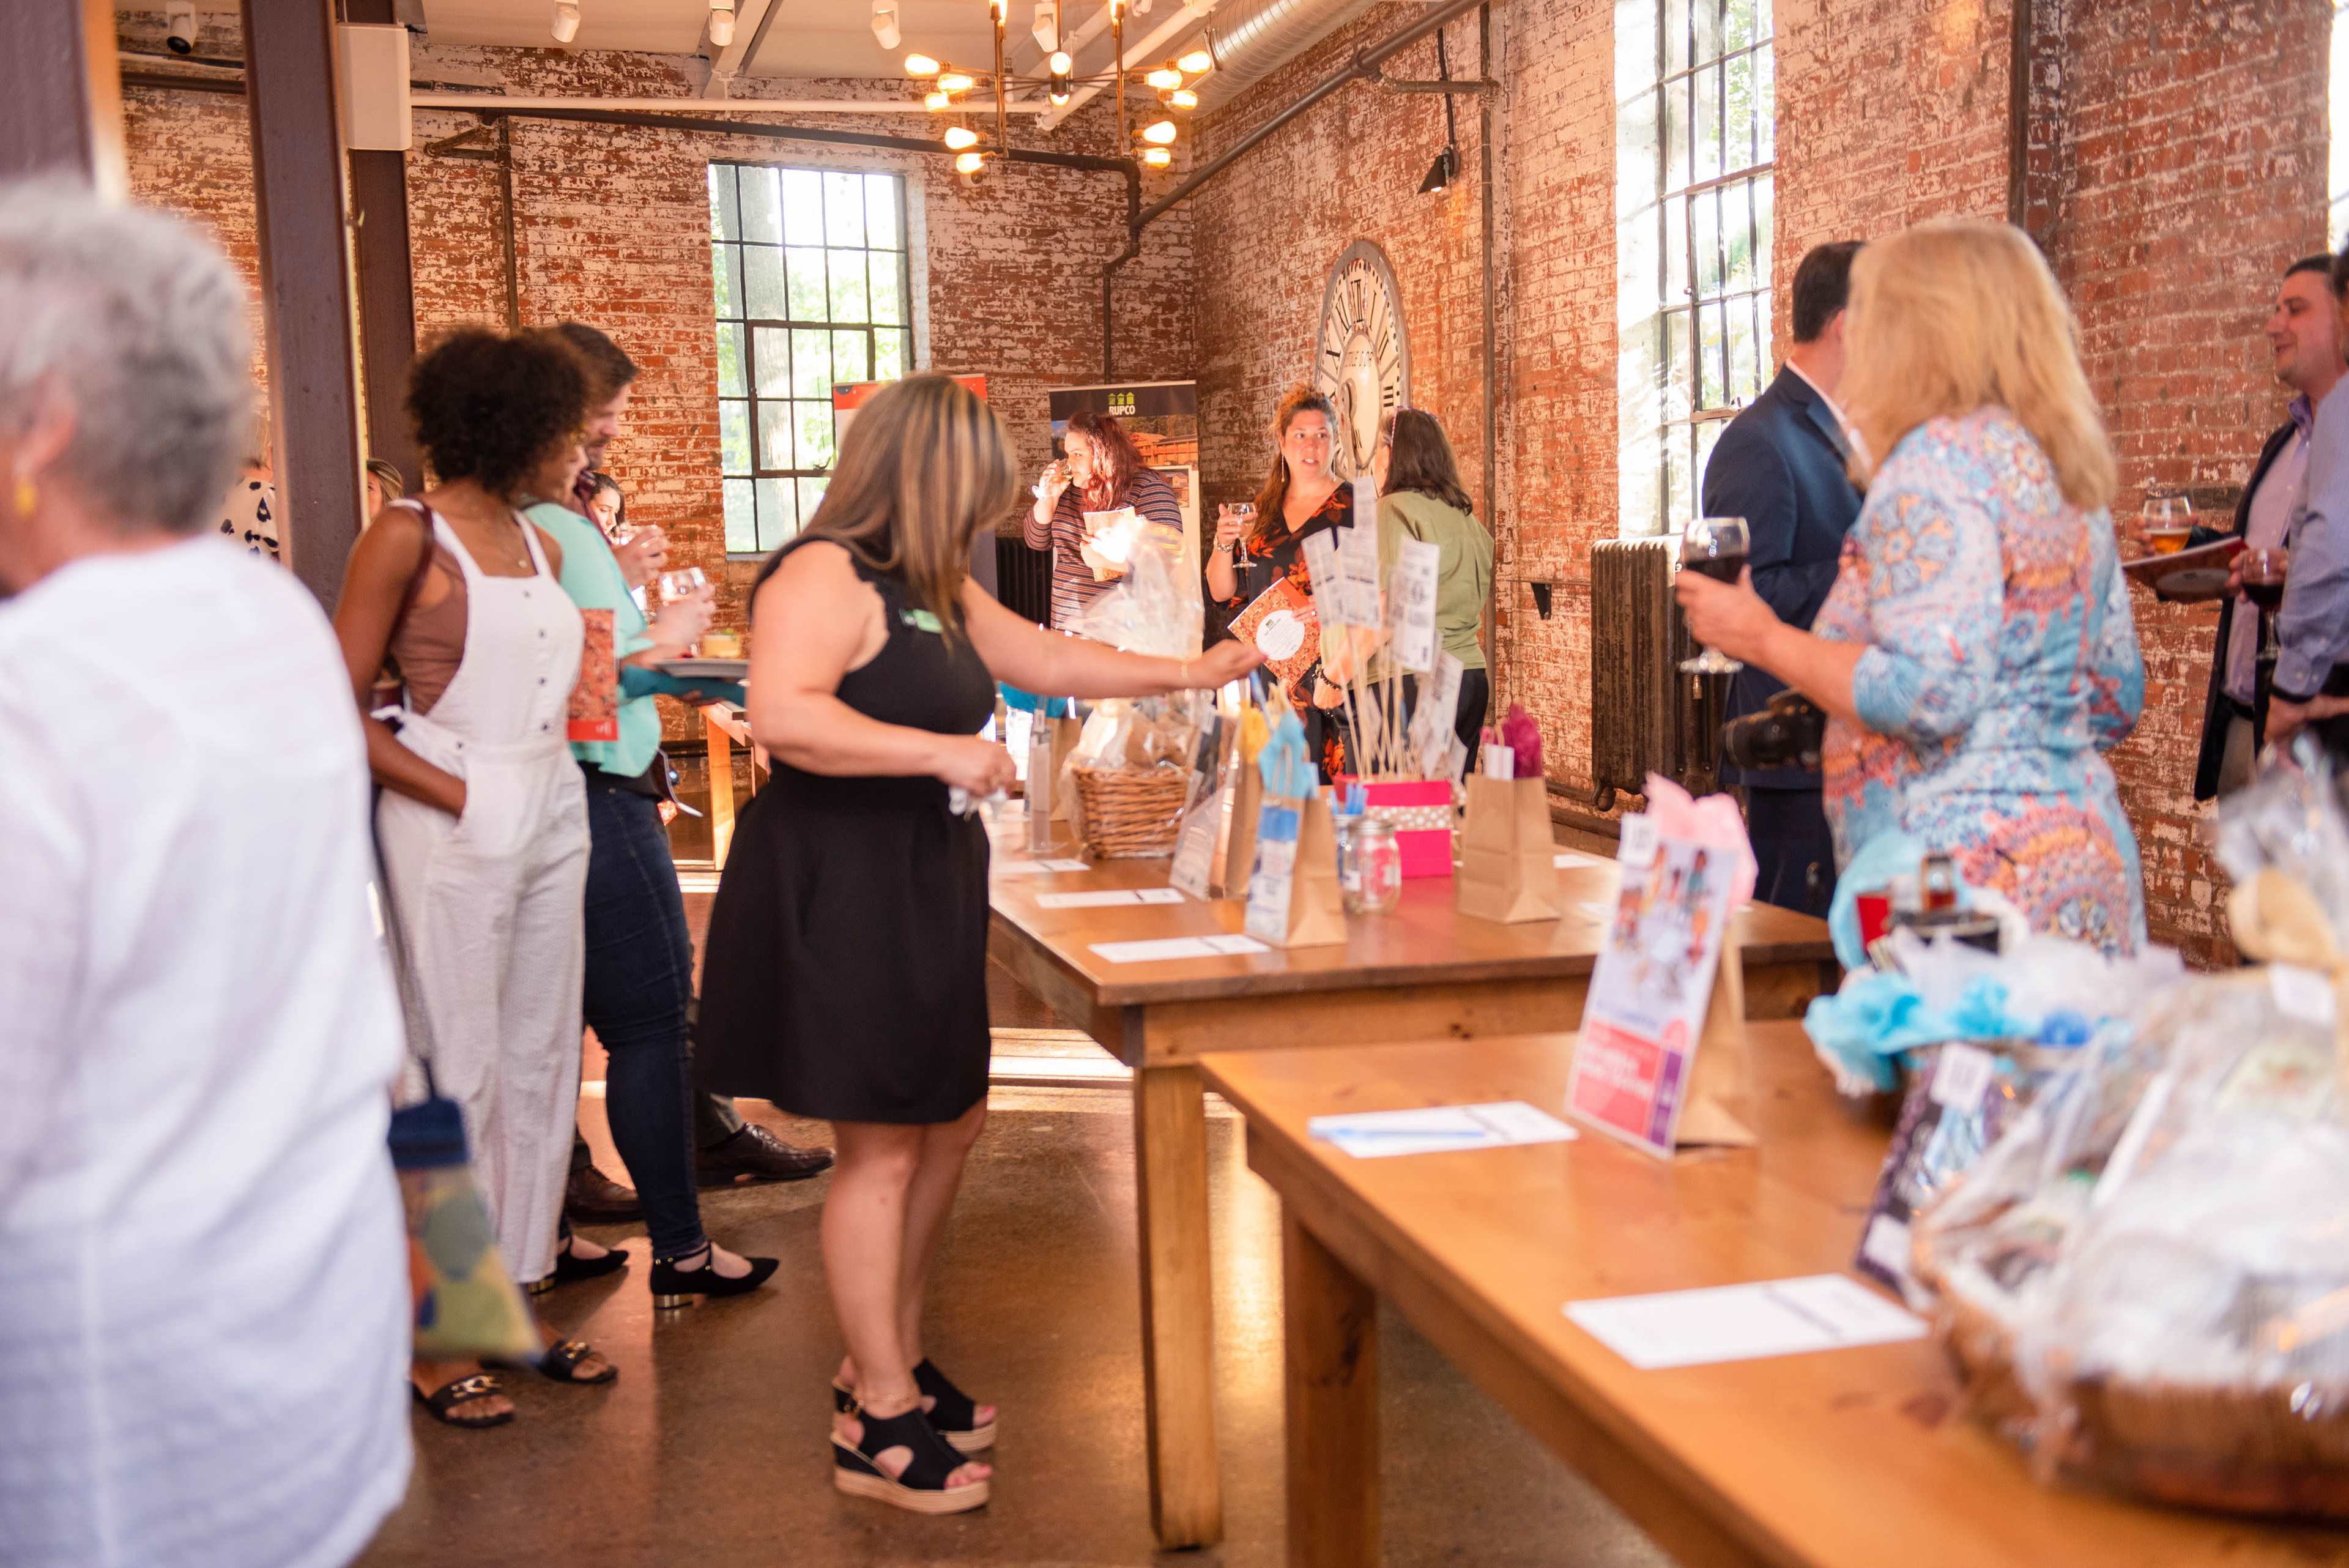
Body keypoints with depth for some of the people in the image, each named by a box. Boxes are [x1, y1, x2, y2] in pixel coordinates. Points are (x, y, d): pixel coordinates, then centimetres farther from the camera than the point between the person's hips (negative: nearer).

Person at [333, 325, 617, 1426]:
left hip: (553, 813, 7)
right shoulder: (409, 537, -9)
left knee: (542, 1059, 11)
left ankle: (517, 1296, 24)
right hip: (456, 826, -7)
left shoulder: (543, 546, 13)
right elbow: (339, 708, -12)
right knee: (459, 1072, 0)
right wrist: (456, 794, -14)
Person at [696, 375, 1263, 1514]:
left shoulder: (936, 591, 17)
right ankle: (878, 1427, 11)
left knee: (949, 1125, 15)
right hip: (836, 893, -10)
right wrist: (941, 751, -25)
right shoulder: (824, 573, -14)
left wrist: (1190, 675, 25)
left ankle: (887, 1364, 32)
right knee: (881, 1151, -2)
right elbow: (780, 715, -29)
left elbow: (1048, 661, 24)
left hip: (923, 889, 10)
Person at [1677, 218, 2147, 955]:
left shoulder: (1938, 461, -11)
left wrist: (1765, 637, -10)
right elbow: (2117, 701, 20)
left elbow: (1932, 694, -20)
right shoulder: (2069, 476, 17)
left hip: (1976, 863, -9)